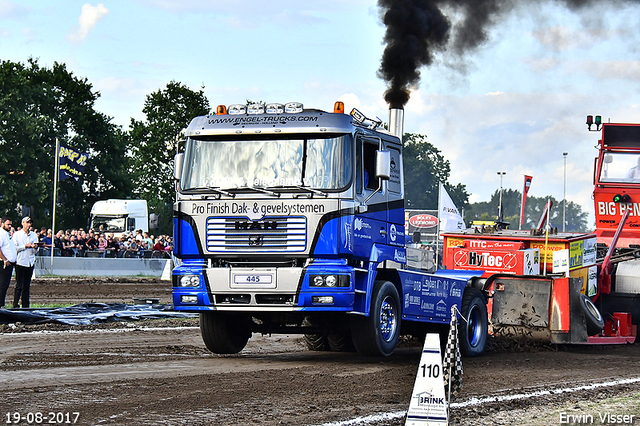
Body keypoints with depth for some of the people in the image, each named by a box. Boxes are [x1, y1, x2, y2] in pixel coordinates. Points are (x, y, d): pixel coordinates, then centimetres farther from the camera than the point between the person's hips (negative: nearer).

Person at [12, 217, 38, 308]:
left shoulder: (34, 235, 15)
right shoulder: (17, 235, 4)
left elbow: (35, 252, 14)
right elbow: (14, 248, -6)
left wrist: (35, 247, -8)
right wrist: (25, 246, -12)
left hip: (30, 262, 4)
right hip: (20, 262, -4)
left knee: (27, 286, 5)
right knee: (19, 285, -9)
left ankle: (25, 305, 7)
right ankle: (15, 305, -8)